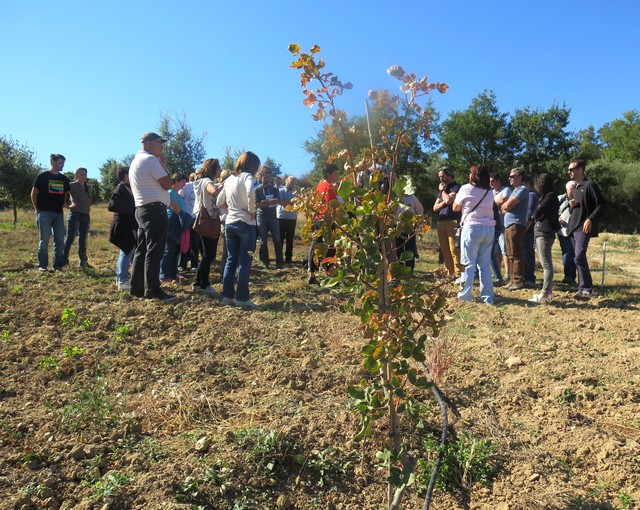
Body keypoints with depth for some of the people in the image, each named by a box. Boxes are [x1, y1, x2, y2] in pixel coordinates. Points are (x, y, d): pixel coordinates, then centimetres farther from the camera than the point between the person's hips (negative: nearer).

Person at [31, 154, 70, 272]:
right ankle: (42, 265, 5)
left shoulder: (64, 179, 12)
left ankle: (58, 265, 11)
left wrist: (62, 206, 9)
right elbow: (34, 194, 0)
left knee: (60, 239, 4)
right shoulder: (42, 176, -2)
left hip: (58, 213, 5)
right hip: (44, 213, -5)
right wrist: (38, 209, -2)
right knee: (44, 239, -3)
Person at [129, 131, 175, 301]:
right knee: (154, 251, -9)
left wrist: (159, 166, 18)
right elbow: (167, 184, -13)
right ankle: (152, 289, -8)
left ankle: (137, 287, 16)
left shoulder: (136, 161, 21)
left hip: (143, 209, 10)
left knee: (141, 250, 11)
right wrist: (163, 166, 1)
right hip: (155, 210, -10)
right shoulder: (150, 159, -10)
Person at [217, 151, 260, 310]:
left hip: (229, 223, 7)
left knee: (231, 260, 11)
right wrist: (251, 210, -17)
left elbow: (219, 202, 16)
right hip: (245, 223, -7)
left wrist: (232, 207, 12)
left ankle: (227, 296, 13)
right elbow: (250, 192, -30)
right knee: (244, 262, -2)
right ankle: (242, 298, 1)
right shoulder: (246, 176, -8)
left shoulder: (229, 179, 13)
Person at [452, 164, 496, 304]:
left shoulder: (466, 189, -1)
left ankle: (465, 295, -1)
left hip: (472, 227, -5)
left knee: (468, 263, -1)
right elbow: (488, 207, 13)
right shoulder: (489, 192, 12)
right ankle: (488, 296, 9)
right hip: (489, 228, 5)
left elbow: (455, 207, 8)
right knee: (485, 263, 8)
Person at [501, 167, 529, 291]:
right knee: (511, 255, 11)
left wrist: (505, 205, 5)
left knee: (516, 255, -8)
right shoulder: (515, 190, 22)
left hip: (516, 225, -9)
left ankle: (518, 281, -5)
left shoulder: (522, 190, -8)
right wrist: (506, 206, -4)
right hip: (508, 225, 9)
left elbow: (507, 206, -17)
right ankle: (512, 280, 16)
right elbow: (505, 208, 17)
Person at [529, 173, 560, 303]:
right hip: (540, 232, 10)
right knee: (546, 264, 14)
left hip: (544, 233, -10)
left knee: (546, 264, -10)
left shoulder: (550, 196, -12)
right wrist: (537, 216, -4)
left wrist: (536, 215, 4)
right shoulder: (545, 196, 18)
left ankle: (545, 294, -11)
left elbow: (537, 214, -14)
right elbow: (537, 215, 14)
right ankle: (548, 291, 22)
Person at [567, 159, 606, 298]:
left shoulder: (590, 185, -6)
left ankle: (586, 288, -12)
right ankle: (584, 287, 13)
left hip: (584, 227, -9)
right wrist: (572, 205, 6)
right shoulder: (575, 189, 20)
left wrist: (590, 220, -21)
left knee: (579, 256, -18)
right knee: (579, 258, 8)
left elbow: (602, 205, -11)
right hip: (574, 227, 9)